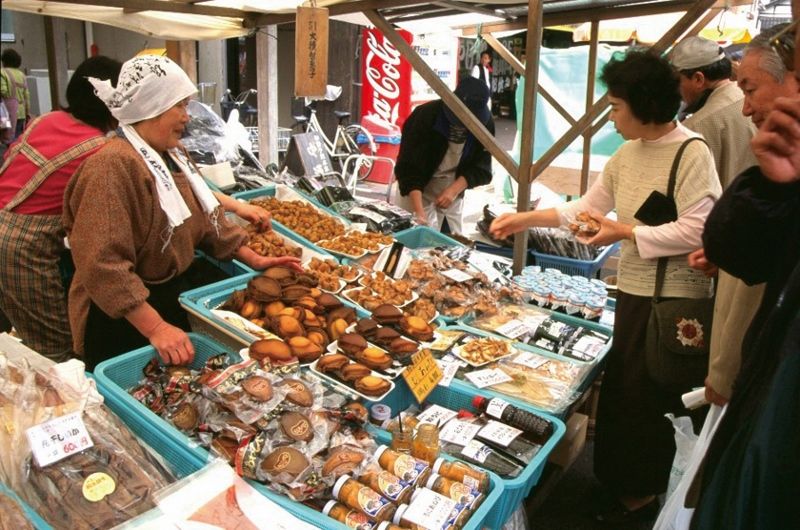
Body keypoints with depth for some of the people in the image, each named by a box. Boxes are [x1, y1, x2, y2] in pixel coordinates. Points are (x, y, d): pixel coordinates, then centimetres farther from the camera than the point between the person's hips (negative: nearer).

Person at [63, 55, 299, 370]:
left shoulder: (173, 155, 8)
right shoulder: (112, 166, -23)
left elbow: (205, 217, 14)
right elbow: (103, 264, -29)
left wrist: (254, 260, 8)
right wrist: (156, 328, -31)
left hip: (175, 295, 9)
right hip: (123, 320, -9)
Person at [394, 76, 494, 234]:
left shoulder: (485, 124, -14)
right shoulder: (426, 116, -25)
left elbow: (481, 168, -7)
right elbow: (408, 168, -27)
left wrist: (454, 190, -24)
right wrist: (419, 212, -36)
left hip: (453, 191, 4)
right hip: (417, 191, -3)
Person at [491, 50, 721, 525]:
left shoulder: (692, 153, -15)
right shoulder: (627, 154, 9)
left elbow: (697, 231, -22)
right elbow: (588, 206, 15)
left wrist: (626, 232, -17)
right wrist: (527, 218, 11)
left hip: (673, 298, -8)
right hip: (634, 290, 8)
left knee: (643, 396, 3)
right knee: (623, 390, 17)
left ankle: (642, 495, 26)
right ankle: (630, 484, 38)